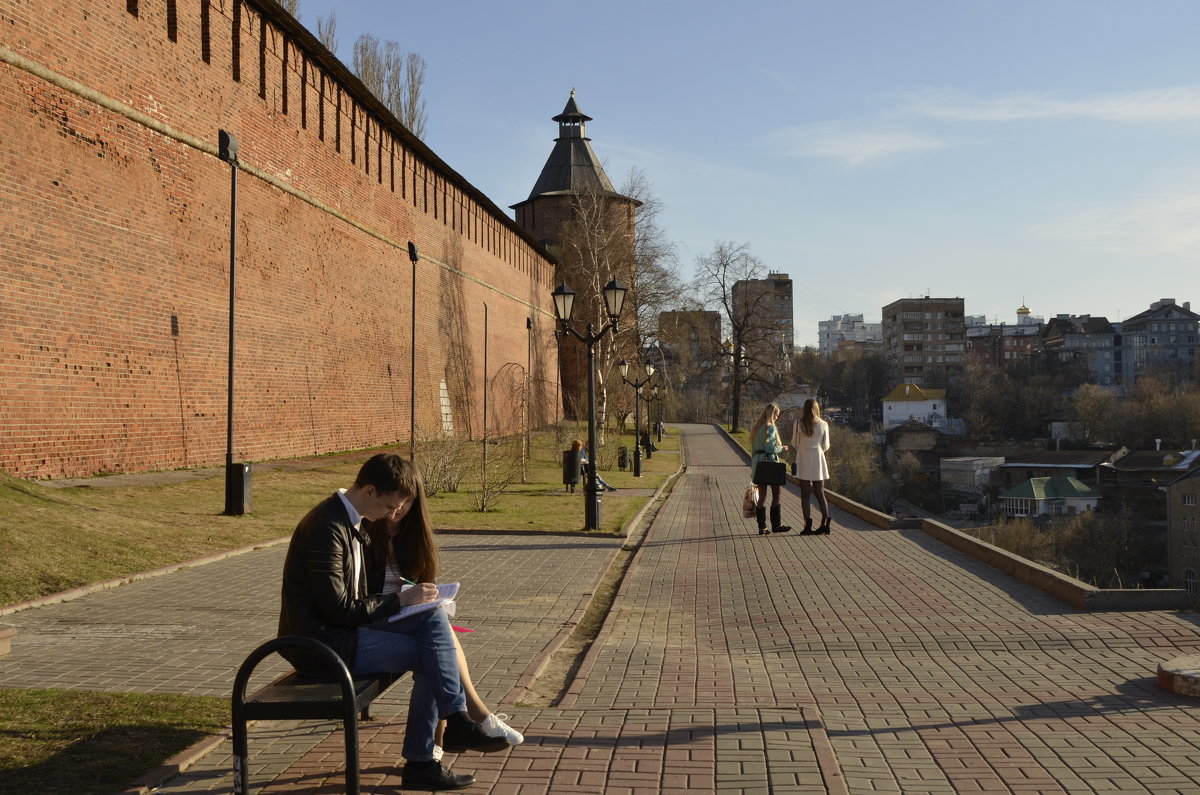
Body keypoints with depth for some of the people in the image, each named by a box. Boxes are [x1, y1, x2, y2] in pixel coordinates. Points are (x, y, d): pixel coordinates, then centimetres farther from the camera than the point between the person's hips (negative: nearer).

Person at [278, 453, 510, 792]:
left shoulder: (348, 522, 13)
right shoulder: (328, 528, -19)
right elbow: (339, 609, -22)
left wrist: (406, 598, 5)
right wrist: (400, 599, -14)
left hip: (340, 632, 10)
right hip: (321, 645, -10)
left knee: (432, 616, -5)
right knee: (430, 655, -14)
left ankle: (454, 720, -8)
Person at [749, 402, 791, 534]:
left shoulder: (756, 427, 12)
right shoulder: (771, 428, -11)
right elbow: (770, 448, -19)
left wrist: (752, 467, 16)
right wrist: (781, 448, -2)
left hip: (757, 462, 7)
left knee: (762, 495, 8)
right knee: (776, 494, 3)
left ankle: (762, 527, 7)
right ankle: (776, 525, 6)